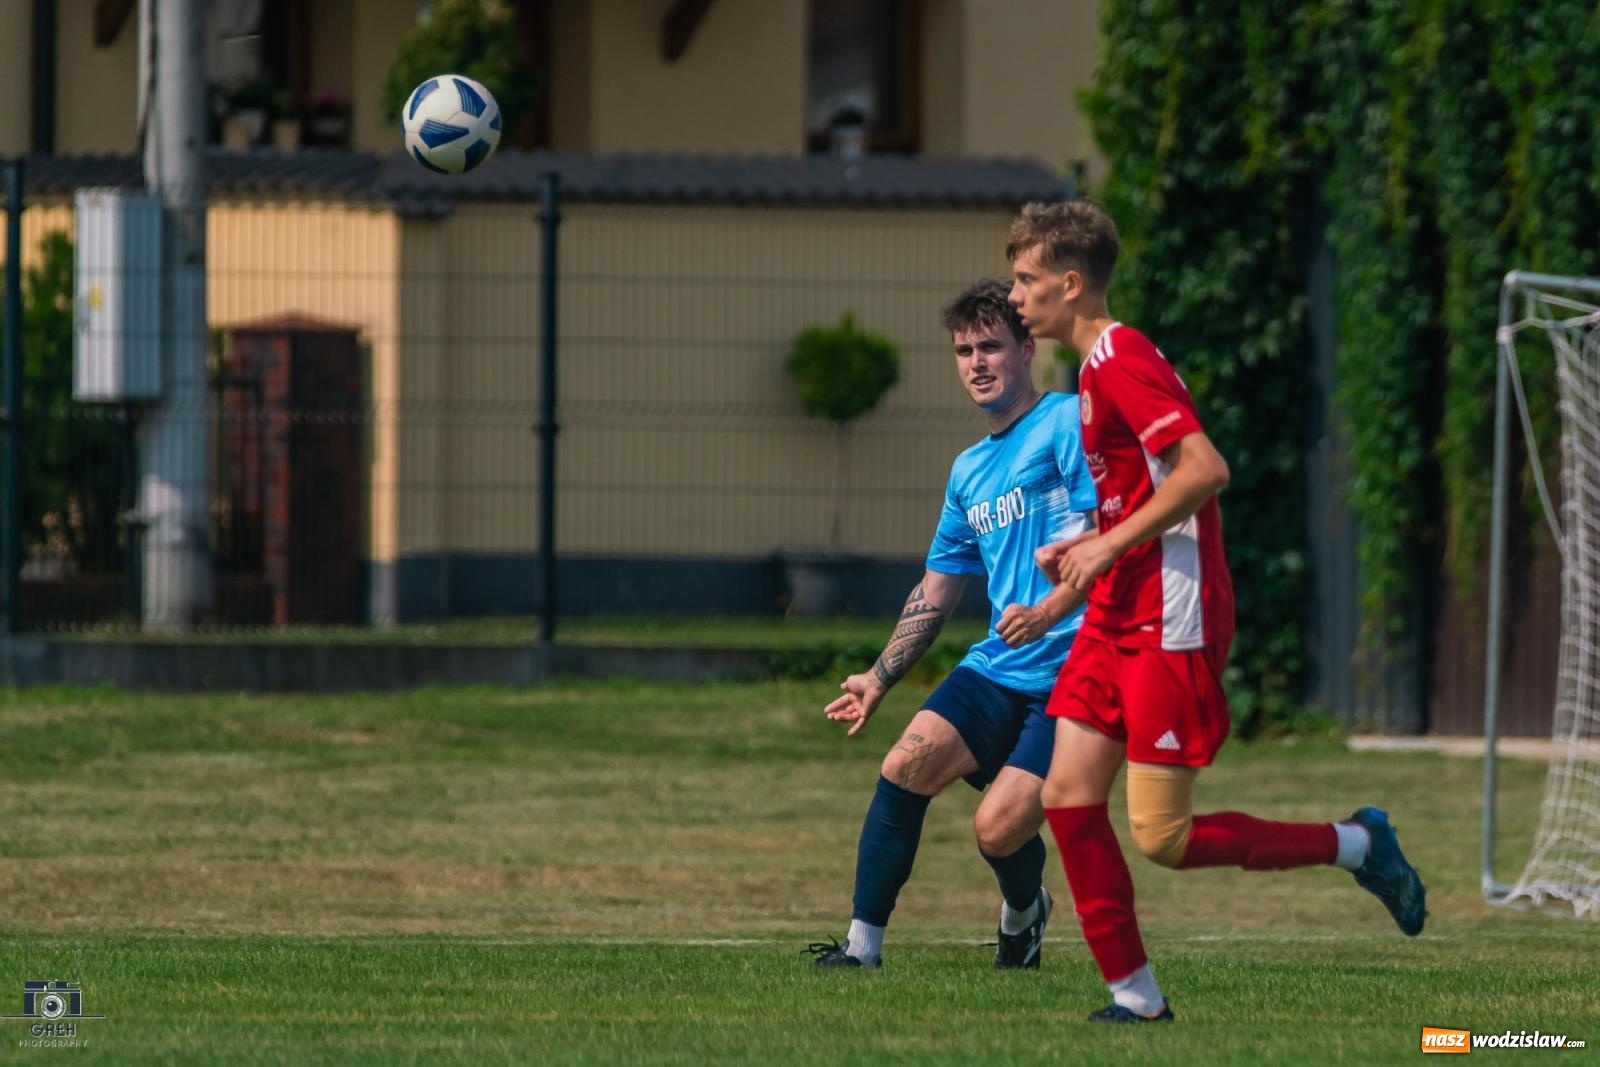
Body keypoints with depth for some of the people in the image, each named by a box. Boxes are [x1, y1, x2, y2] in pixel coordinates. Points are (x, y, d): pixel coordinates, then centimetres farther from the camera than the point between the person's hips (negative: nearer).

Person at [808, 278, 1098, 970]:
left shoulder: (1068, 422, -4)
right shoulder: (970, 471, 20)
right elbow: (935, 593, 30)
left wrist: (1047, 612, -26)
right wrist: (879, 679, 27)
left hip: (1072, 673, -7)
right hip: (996, 671, 7)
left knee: (1000, 829, -15)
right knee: (906, 765, -16)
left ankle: (1024, 913, 21)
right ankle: (863, 943, -10)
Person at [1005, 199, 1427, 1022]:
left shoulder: (1121, 360, -15)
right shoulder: (1097, 366, 16)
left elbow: (1205, 468, -26)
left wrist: (1109, 546, -20)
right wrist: (1084, 549, 12)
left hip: (1171, 624, -10)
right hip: (1116, 618, 10)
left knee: (1161, 836, -8)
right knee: (1069, 795, 1)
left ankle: (1356, 845, 7)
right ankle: (1134, 993, 6)